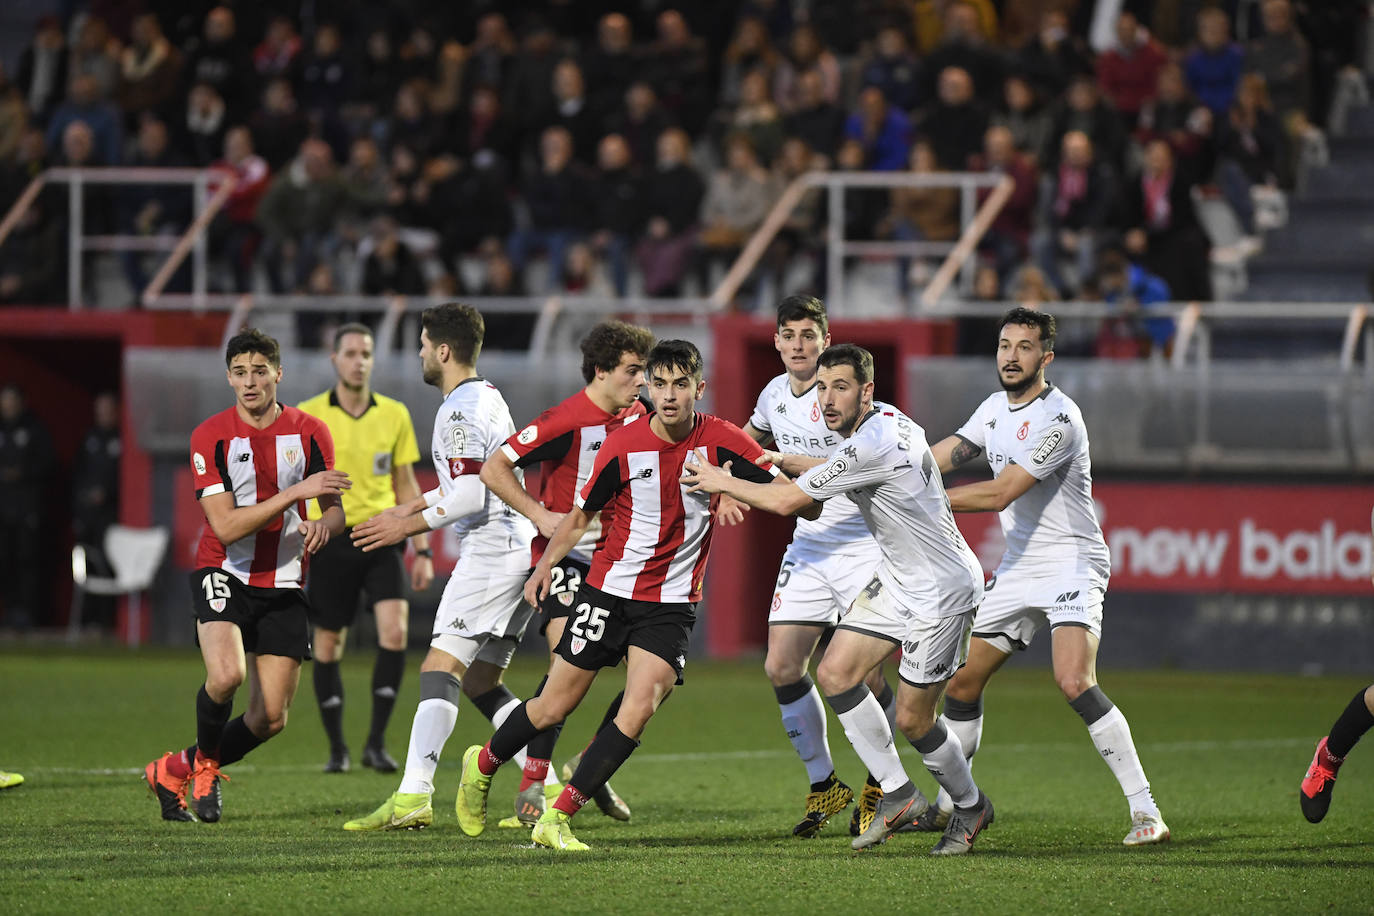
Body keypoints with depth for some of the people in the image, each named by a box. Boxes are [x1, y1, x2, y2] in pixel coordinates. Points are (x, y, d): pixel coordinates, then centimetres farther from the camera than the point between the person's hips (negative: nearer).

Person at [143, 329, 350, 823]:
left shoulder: (310, 433, -1)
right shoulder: (211, 436, -9)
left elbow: (336, 508, 4)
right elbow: (226, 526, -17)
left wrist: (322, 526, -22)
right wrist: (295, 493, -25)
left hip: (282, 585, 3)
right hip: (224, 574, -3)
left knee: (270, 718, -1)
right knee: (227, 675, -30)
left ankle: (174, 771, 23)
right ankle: (205, 763, 1)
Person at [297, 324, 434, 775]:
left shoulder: (394, 415, 5)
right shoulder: (307, 416, -2)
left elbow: (406, 487, 12)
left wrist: (423, 551, 7)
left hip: (382, 538, 1)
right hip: (331, 540, -1)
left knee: (395, 628, -18)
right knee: (327, 647, 2)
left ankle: (376, 741, -8)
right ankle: (337, 747, 19)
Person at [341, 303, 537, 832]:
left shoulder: (459, 411, -12)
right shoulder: (488, 396, 19)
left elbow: (469, 496, -20)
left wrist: (408, 527, -11)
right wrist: (408, 508, 30)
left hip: (490, 551, -10)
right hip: (519, 549, 10)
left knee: (440, 670, -13)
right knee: (480, 683, 12)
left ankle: (413, 796, -23)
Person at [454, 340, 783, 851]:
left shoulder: (720, 440, -7)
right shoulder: (623, 445, -7)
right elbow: (583, 512, 6)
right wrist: (546, 564, -6)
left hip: (672, 605, 0)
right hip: (608, 592, 0)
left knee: (640, 709, -19)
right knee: (554, 708, 4)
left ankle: (557, 820, -12)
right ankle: (482, 765, 33)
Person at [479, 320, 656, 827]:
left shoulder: (640, 416, 4)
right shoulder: (567, 420, -17)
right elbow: (494, 467, -14)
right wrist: (541, 516, -20)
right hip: (566, 554, -6)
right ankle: (532, 786, -12)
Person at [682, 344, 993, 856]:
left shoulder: (872, 444, -27)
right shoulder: (882, 421, 3)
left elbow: (788, 502, -19)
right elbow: (841, 471, 28)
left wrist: (724, 484, -4)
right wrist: (784, 460, 19)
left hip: (942, 590, -10)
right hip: (897, 580, 10)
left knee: (911, 718, -4)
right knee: (835, 672, 0)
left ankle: (970, 806, 22)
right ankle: (898, 794, 9)